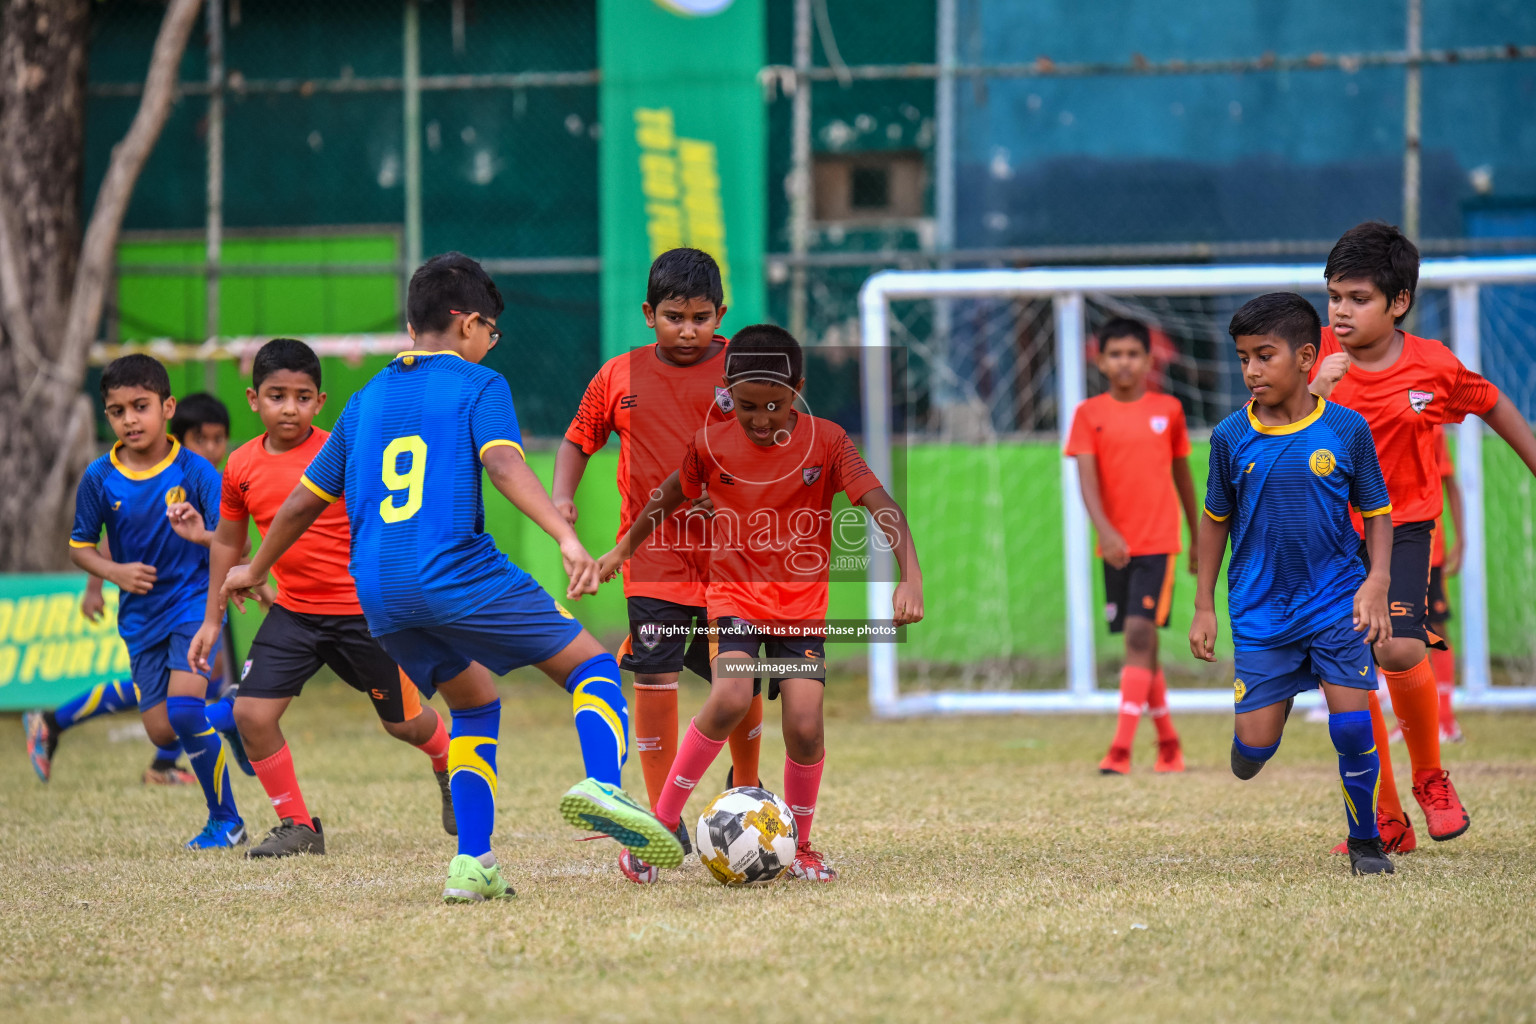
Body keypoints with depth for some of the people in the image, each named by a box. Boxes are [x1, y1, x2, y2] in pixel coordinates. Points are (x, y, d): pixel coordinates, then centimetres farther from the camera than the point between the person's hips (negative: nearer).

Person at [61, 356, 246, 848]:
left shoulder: (195, 471, -12)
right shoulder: (99, 478, -5)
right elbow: (79, 547, 6)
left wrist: (203, 536, -33)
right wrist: (115, 571, -13)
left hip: (194, 599, -4)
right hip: (141, 614, 4)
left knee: (183, 706, -22)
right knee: (161, 731, 1)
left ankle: (226, 820, -6)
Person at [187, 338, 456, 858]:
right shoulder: (242, 467, -1)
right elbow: (227, 542, 13)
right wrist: (211, 620, 15)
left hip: (363, 609, -3)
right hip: (294, 611, 4)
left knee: (403, 721, 10)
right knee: (251, 712, -11)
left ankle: (451, 769, 45)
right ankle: (298, 826, 4)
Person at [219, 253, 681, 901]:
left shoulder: (367, 399, 21)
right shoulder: (477, 385, 5)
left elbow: (304, 501, 26)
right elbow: (504, 467, -14)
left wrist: (255, 569, 41)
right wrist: (568, 539, -25)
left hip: (378, 592, 6)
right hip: (457, 573, -6)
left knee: (475, 704, 24)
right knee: (593, 666, 4)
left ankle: (472, 864, 8)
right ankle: (601, 784, -25)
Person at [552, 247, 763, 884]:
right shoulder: (619, 377, 3)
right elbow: (578, 440, 14)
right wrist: (560, 497, -2)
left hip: (731, 548, 0)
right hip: (655, 551, 0)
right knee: (654, 681, -8)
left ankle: (745, 789, 33)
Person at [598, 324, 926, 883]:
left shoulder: (826, 441, -10)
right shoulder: (711, 445, -5)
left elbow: (883, 507, -17)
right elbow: (669, 497, 15)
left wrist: (910, 577, -31)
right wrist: (624, 548, 26)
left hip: (803, 603, 0)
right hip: (735, 592, 0)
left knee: (805, 723, -13)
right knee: (730, 699, -26)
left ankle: (799, 846, 12)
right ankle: (662, 822, -12)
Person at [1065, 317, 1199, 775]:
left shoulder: (1168, 410, 4)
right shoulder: (1089, 414, 2)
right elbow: (1087, 478, -9)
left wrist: (1198, 539, 20)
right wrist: (1105, 530, -25)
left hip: (1159, 541, -2)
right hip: (1116, 544, 2)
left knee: (1140, 634, -14)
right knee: (1139, 642, 10)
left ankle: (1121, 748, -19)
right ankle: (1168, 742, 24)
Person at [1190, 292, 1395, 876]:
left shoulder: (1346, 430, -5)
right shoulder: (1231, 437, -2)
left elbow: (1377, 513, 5)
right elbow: (1216, 520, 11)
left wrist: (1376, 583, -10)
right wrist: (1204, 607, 9)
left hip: (1336, 601, -1)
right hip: (1260, 607, 1)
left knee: (1353, 727, -9)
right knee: (1253, 750, -5)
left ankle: (1365, 840, 13)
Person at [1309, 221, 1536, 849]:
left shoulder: (1435, 367, -9)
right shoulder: (1321, 357, -7)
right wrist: (1314, 393, -29)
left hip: (1402, 526, -2)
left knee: (1399, 650, -23)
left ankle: (1430, 776, 3)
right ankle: (1385, 819, 8)